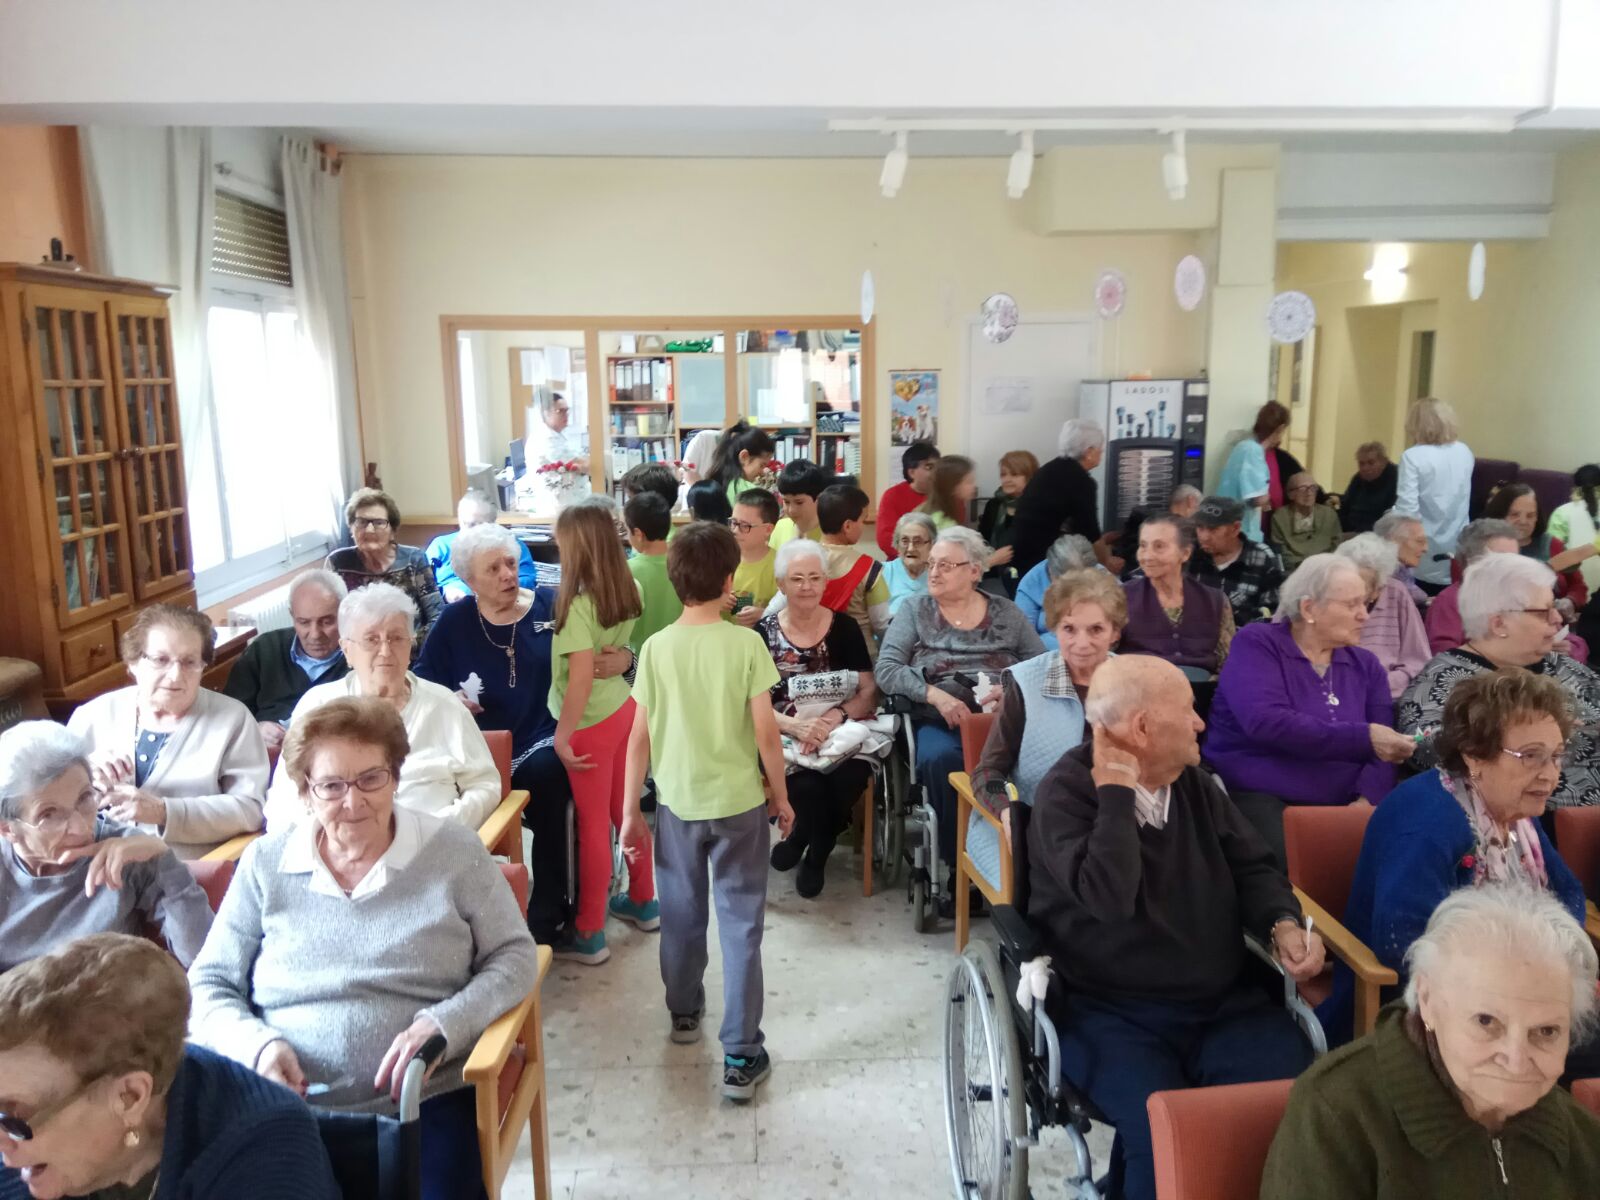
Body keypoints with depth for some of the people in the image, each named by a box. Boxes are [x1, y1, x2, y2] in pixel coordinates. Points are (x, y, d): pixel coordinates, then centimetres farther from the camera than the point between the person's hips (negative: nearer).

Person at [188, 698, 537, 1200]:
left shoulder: (454, 852, 0)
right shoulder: (265, 863, 6)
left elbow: (514, 956, 2)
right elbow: (207, 985, 10)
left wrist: (442, 1024, -14)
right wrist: (256, 1045, -10)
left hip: (423, 1105, -2)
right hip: (286, 1111, 2)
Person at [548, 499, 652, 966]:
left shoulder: (577, 606, -23)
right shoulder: (629, 591, -1)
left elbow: (581, 679, -26)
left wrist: (562, 737, -22)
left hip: (593, 724, -7)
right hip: (624, 709, 7)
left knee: (593, 825, 4)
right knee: (626, 811, 21)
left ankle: (589, 935, 18)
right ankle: (642, 901, 38)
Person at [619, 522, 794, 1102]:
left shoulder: (656, 648, -7)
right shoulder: (746, 643, -13)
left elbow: (640, 738, -4)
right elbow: (766, 732, -11)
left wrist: (630, 811, 5)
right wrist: (781, 796, 3)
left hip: (677, 802, 3)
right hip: (739, 802, -2)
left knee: (681, 913, 21)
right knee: (740, 924, 6)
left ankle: (684, 1012, 42)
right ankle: (741, 1056, 8)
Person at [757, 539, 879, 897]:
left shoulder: (844, 627, 6)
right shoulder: (763, 633, 2)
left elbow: (870, 693, 1)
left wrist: (833, 717, -19)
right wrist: (795, 724, -22)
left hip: (841, 735, 2)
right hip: (783, 737, -1)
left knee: (850, 777, -31)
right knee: (808, 784, -33)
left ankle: (808, 846, 2)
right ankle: (812, 848, 4)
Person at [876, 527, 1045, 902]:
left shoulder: (1006, 612, 16)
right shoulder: (915, 611, 12)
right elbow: (886, 670, 1)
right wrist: (936, 695, -14)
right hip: (938, 722, 0)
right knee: (939, 760, -36)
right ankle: (958, 867, -20)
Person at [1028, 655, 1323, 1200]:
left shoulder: (1195, 783, 10)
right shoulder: (1065, 793, -12)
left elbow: (1252, 865, 17)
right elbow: (1108, 896, -26)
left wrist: (1283, 924, -2)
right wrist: (1117, 791, -22)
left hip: (1224, 1003, 6)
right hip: (1110, 1014, -6)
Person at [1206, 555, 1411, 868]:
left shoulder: (1365, 665, 15)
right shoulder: (1257, 644, -2)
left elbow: (1383, 752, 6)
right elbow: (1266, 722, -18)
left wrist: (1367, 799, -14)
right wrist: (1364, 739, -18)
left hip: (1338, 805, 5)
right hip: (1255, 796, -5)